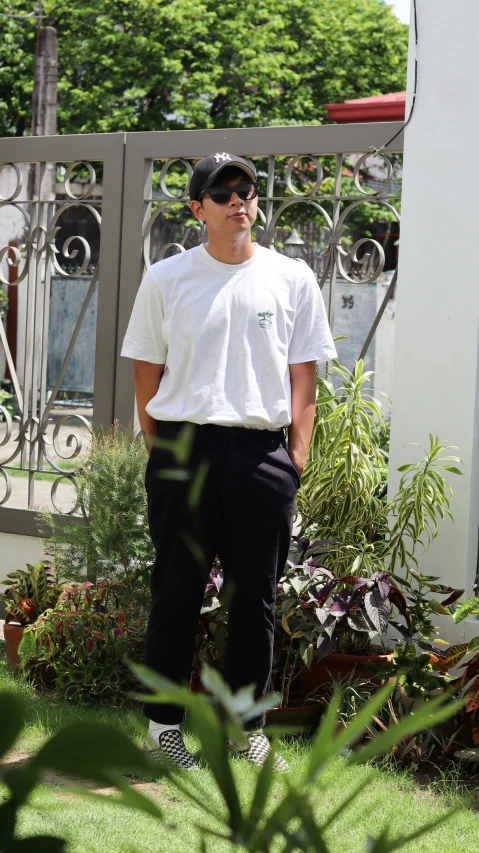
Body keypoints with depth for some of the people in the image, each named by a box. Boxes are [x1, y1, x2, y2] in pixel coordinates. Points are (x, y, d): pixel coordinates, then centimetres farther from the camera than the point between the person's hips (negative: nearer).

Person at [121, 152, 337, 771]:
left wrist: (295, 463, 2)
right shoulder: (165, 279, 6)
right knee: (176, 591, 3)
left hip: (263, 453, 1)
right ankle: (163, 722, 13)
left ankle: (248, 726, 17)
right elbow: (146, 375, 8)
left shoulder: (292, 280, 8)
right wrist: (161, 454, 3)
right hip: (183, 447, -1)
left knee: (256, 597, 6)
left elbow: (303, 379, 8)